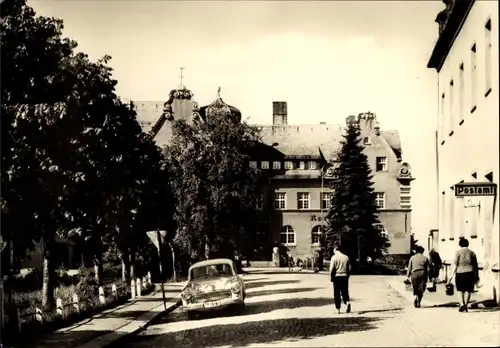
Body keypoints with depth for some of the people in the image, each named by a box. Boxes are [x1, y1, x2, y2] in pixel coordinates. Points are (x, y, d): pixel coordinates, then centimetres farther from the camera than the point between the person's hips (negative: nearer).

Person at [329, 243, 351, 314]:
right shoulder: (346, 257, 5)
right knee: (345, 292, 11)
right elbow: (349, 268, 7)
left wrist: (331, 277, 0)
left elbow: (332, 269, -10)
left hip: (337, 277, -3)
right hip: (345, 276, 3)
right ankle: (347, 302, -16)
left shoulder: (334, 257, -7)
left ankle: (338, 309, 8)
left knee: (337, 294, 6)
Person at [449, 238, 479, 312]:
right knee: (468, 290, 9)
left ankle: (462, 304, -10)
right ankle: (465, 306, 8)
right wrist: (477, 276, 15)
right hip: (470, 273, 2)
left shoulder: (458, 252, -1)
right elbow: (476, 266, 9)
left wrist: (452, 275, -6)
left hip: (460, 273, -2)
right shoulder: (472, 253, 8)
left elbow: (455, 265, -7)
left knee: (460, 290, 8)